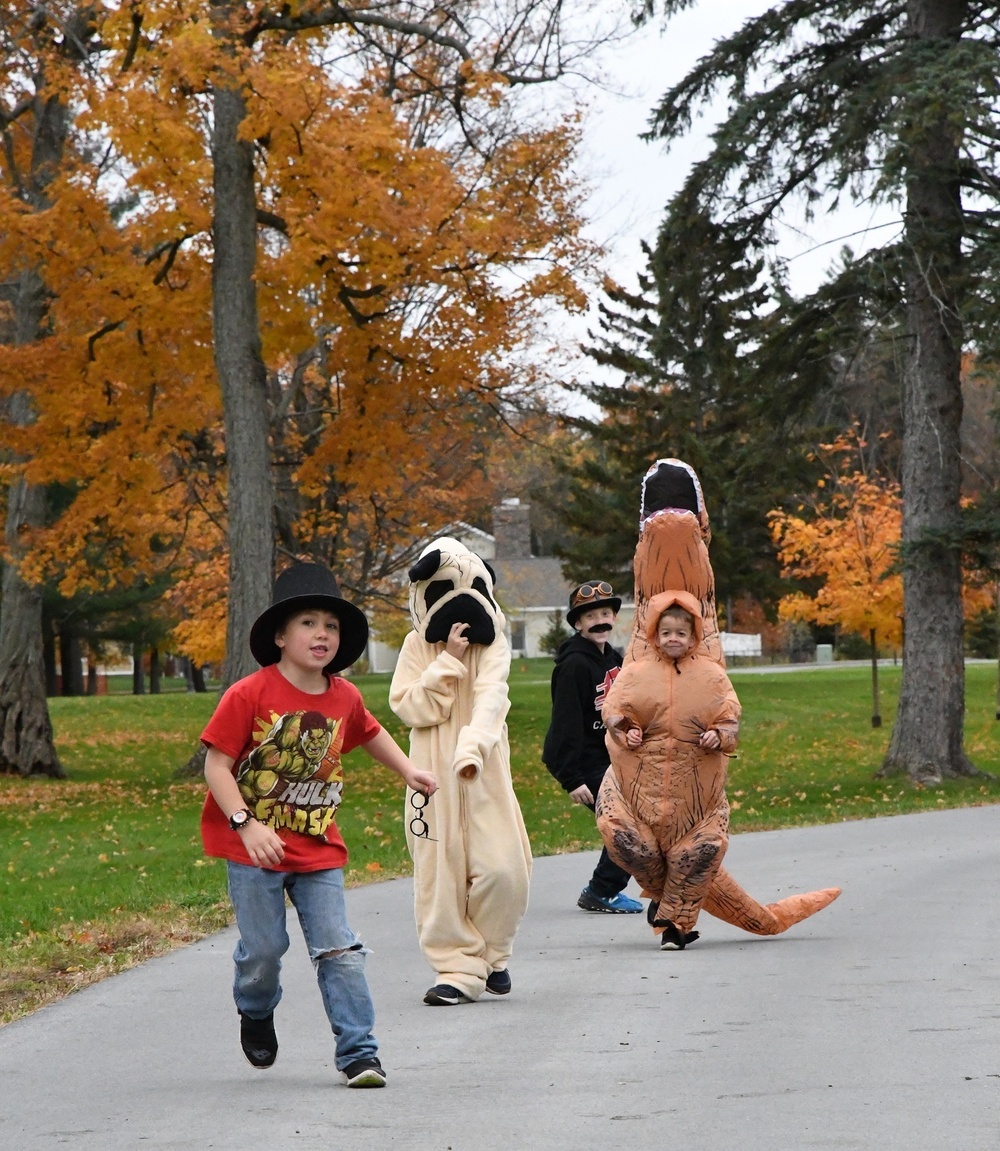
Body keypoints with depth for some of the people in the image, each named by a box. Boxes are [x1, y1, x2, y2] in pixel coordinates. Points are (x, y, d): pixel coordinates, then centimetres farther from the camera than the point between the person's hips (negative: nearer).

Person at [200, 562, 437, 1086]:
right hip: (254, 848, -3)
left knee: (339, 952, -3)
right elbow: (216, 766, -14)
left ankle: (359, 1054, 1)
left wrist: (408, 771, 19)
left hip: (318, 849, 4)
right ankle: (256, 1013, 36)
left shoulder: (344, 698, 3)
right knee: (263, 949, 3)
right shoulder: (249, 695, -13)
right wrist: (247, 825, -23)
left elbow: (370, 732, 27)